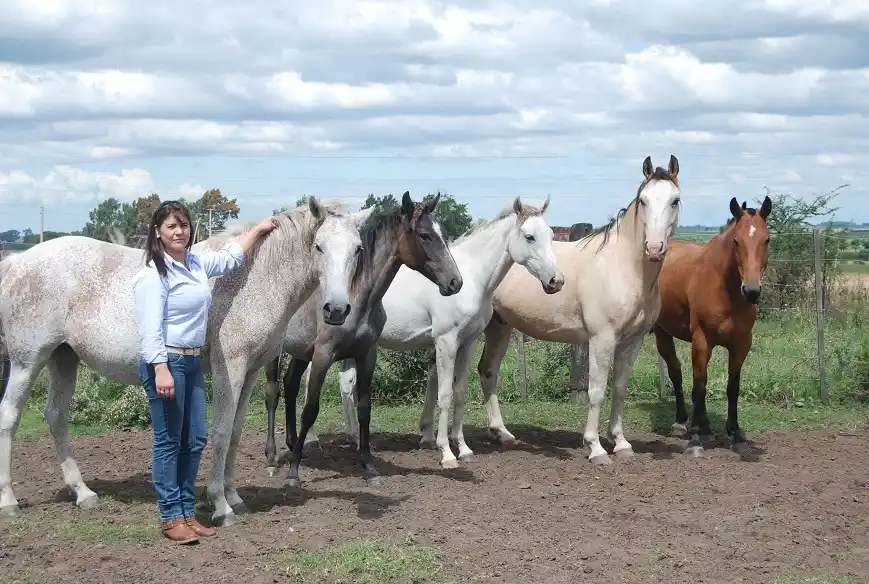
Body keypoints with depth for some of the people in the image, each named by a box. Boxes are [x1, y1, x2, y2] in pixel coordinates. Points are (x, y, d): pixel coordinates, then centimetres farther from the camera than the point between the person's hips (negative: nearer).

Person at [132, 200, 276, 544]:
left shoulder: (197, 263, 10)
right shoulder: (154, 273, -13)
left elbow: (230, 258, 30)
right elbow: (151, 327, -18)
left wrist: (257, 230, 37)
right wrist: (161, 370, -25)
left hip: (192, 361, 8)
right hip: (166, 362, -8)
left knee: (195, 439, 10)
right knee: (169, 440, -2)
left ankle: (187, 512, 18)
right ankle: (170, 518, 4)